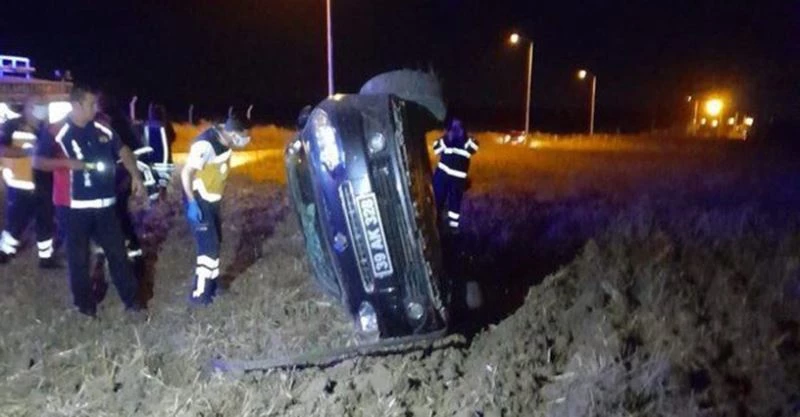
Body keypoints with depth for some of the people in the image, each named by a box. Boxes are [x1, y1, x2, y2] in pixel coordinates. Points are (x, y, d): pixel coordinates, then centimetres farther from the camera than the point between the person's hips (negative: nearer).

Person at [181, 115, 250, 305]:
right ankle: (200, 293, 3)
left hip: (211, 200, 9)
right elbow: (186, 172, -25)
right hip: (198, 201, -9)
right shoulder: (205, 145, -28)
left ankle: (210, 284, 33)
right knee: (209, 246, -8)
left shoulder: (225, 139, -2)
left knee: (215, 242, 17)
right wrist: (192, 203, -27)